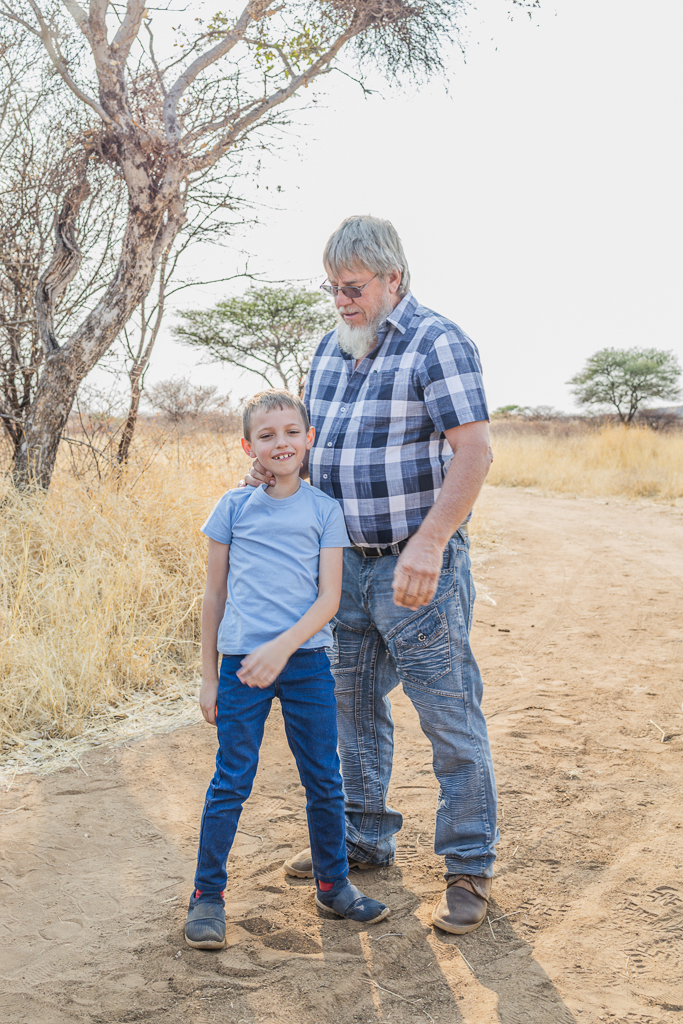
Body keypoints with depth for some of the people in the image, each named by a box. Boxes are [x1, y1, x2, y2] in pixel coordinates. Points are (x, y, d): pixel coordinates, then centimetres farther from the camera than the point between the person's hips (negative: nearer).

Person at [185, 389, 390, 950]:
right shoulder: (233, 507, 1)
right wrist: (209, 676, 5)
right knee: (231, 783, 3)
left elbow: (329, 598, -4)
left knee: (325, 779, 9)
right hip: (242, 664, -1)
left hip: (306, 660, 1)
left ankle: (333, 884, 27)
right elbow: (215, 595, 6)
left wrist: (283, 646, -19)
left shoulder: (324, 510, 1)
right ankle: (207, 895, 17)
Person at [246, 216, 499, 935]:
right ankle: (365, 838, 33)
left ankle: (470, 866, 12)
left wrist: (428, 544, -26)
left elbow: (474, 451, -18)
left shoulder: (436, 343, -11)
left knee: (449, 715, -1)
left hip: (418, 565, -8)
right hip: (347, 560, 8)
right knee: (353, 706, 16)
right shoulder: (332, 348, 12)